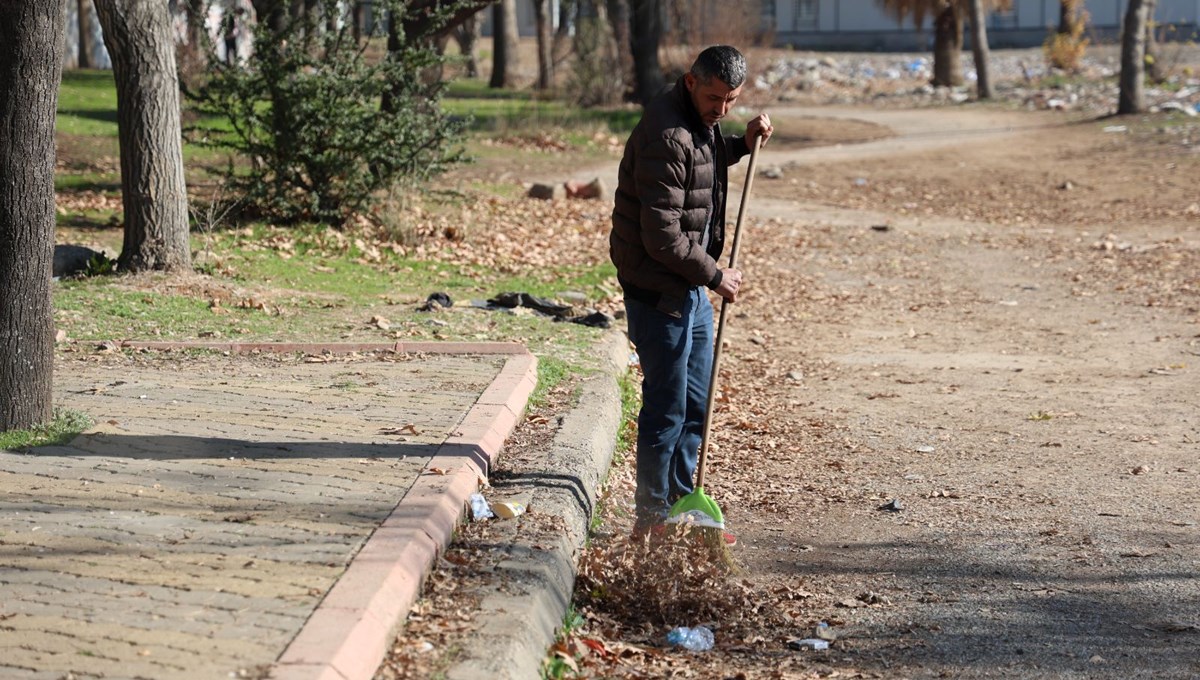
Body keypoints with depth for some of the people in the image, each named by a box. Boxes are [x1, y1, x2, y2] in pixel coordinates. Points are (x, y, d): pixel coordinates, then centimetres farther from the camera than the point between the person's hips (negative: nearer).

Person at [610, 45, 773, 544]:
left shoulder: (702, 122, 8)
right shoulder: (665, 136, -22)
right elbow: (662, 236, -25)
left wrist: (743, 142, 12)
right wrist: (715, 276, -13)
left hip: (690, 288, 10)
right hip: (659, 291, -10)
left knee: (695, 407, 15)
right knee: (666, 410, -2)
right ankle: (652, 521, 9)